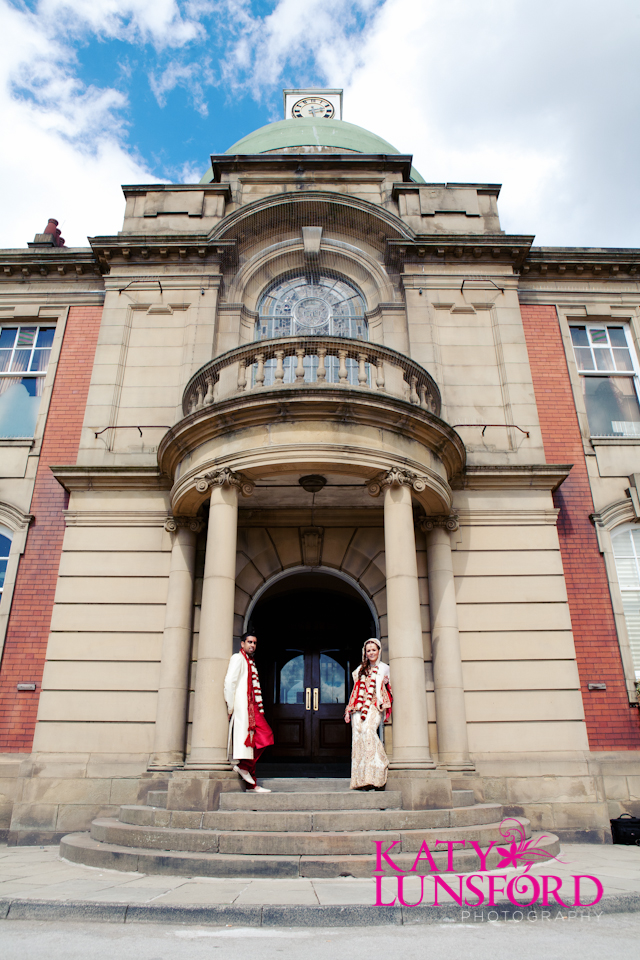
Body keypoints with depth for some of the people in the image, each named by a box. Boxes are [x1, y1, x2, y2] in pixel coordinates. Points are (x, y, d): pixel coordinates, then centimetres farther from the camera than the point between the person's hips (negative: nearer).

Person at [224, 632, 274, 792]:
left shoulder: (250, 663, 26)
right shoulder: (238, 658, 0)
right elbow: (229, 681, -10)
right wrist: (230, 706, -15)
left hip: (252, 707, 9)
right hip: (242, 705, -9)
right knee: (264, 735, -17)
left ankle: (251, 783, 7)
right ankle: (244, 766, -10)